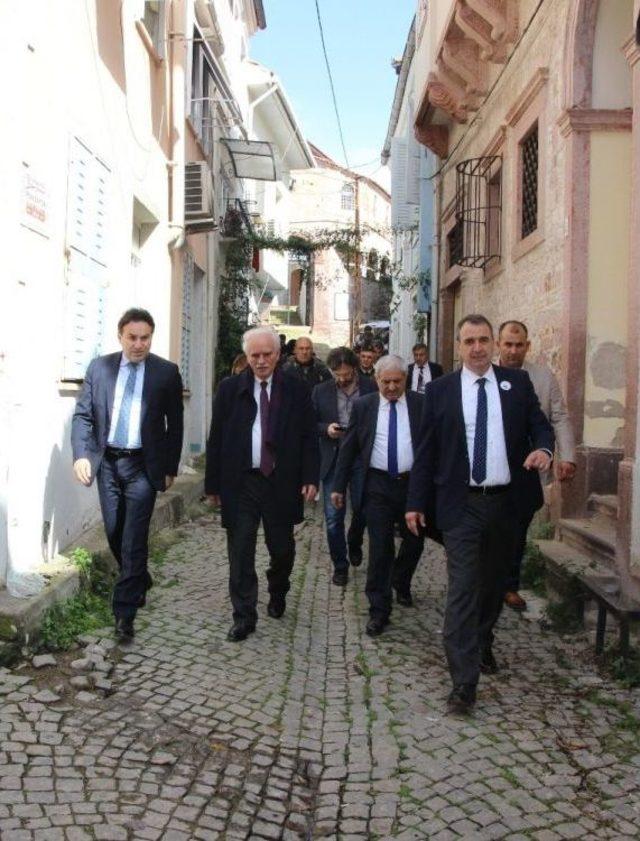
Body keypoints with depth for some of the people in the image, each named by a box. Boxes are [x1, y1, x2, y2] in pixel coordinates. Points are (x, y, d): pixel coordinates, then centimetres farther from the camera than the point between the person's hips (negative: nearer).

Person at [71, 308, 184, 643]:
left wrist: (170, 468, 1)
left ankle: (125, 611, 3)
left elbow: (175, 424, 2)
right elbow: (82, 415, 3)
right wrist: (81, 454, -12)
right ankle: (140, 581, 38)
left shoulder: (167, 372, -2)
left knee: (134, 537, -5)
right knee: (114, 533, 13)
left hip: (143, 465, -3)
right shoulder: (98, 367, 3)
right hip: (107, 462, 3)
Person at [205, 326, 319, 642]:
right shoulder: (230, 389, 3)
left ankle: (277, 596, 41)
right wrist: (213, 484, 1)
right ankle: (244, 618, 14)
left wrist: (310, 478, -7)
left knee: (282, 550, 12)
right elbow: (216, 439, 3)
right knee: (240, 554, 2)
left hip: (282, 483, 0)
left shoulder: (296, 390, 2)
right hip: (240, 483, 0)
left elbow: (309, 438, 3)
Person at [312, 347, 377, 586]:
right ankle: (340, 565, 17)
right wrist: (326, 429, -12)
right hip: (332, 459, 1)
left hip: (362, 459, -1)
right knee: (333, 516, 2)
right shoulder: (321, 391, 4)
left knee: (361, 510, 9)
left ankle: (354, 544, 41)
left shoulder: (372, 388, -1)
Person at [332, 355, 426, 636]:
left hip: (414, 483, 1)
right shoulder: (363, 406, 2)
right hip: (378, 486, -1)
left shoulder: (421, 404, 0)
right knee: (380, 548, 0)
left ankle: (400, 583, 44)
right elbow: (348, 448, 6)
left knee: (414, 542, 14)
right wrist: (339, 486, 4)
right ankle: (379, 610, 11)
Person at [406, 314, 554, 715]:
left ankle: (483, 644, 42)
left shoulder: (517, 382, 5)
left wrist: (544, 448, -18)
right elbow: (426, 451, 2)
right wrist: (416, 502, -1)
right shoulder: (440, 390, 1)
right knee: (463, 589, -6)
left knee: (494, 582, 18)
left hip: (506, 502, 3)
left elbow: (541, 425, 6)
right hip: (462, 505, -3)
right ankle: (464, 682, -3)